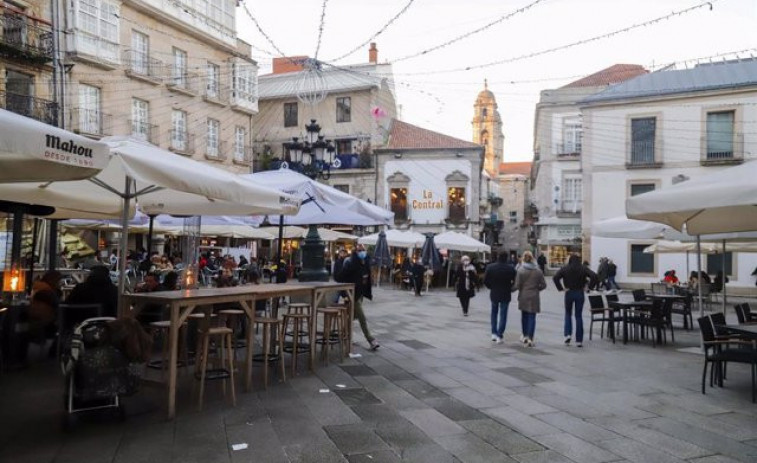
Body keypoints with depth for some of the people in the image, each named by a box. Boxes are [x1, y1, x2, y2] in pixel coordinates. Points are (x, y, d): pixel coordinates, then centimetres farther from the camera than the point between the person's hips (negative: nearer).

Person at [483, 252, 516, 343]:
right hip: (506, 294, -2)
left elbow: (485, 281, -6)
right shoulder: (511, 268, -13)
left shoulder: (490, 267, -9)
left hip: (494, 294, 2)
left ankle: (494, 333, 17)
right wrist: (510, 288, 6)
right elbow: (515, 281, -12)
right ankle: (499, 336, 5)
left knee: (494, 313, 21)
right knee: (503, 315, 7)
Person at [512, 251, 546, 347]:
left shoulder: (520, 270, -9)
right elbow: (543, 285, 1)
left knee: (524, 316, 16)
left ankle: (525, 336, 26)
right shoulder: (538, 271, -2)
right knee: (532, 317, 1)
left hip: (523, 296, 0)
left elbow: (517, 285, -10)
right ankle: (530, 338, -7)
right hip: (534, 297, 0)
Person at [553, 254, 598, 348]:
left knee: (568, 314, 18)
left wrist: (561, 288, -8)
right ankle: (579, 340, 5)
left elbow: (555, 278, -14)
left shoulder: (565, 269, -1)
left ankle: (567, 334, 0)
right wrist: (589, 286, -4)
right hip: (580, 293, 1)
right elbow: (594, 276, -11)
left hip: (569, 293, -1)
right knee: (579, 316, 6)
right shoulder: (583, 269, 1)